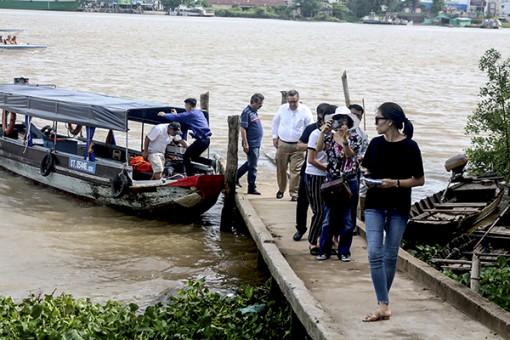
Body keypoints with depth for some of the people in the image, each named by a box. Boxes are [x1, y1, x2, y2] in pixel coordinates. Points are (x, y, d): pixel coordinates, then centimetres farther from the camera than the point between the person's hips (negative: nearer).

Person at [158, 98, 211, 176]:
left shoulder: (190, 114, -5)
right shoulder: (199, 113, 20)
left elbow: (175, 118, 0)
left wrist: (164, 115, 15)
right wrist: (176, 114, 41)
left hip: (201, 139, -9)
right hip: (207, 139, 9)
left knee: (186, 156, 0)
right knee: (194, 156, 22)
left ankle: (190, 176, -7)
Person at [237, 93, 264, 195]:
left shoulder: (254, 112, 12)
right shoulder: (246, 112, -16)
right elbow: (243, 129, -19)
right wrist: (245, 144, -22)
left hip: (256, 144, 9)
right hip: (251, 144, -9)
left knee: (250, 163, 20)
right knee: (252, 166, -2)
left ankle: (235, 176, 31)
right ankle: (252, 188, 5)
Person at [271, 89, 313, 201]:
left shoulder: (305, 110, -5)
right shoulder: (282, 109, 2)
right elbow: (275, 122, 17)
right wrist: (275, 137, 11)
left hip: (298, 146, -2)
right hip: (282, 144, 2)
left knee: (296, 170, -7)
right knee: (281, 169, 10)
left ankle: (294, 193, -1)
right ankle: (281, 190, 28)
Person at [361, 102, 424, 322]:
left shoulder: (409, 147, -8)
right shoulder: (376, 144, 4)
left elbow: (419, 180, -4)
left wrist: (396, 183, -17)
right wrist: (367, 179, -6)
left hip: (398, 207, -3)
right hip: (374, 205, 3)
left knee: (390, 256, 5)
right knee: (374, 253, -11)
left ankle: (383, 303, 19)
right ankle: (383, 305, -12)